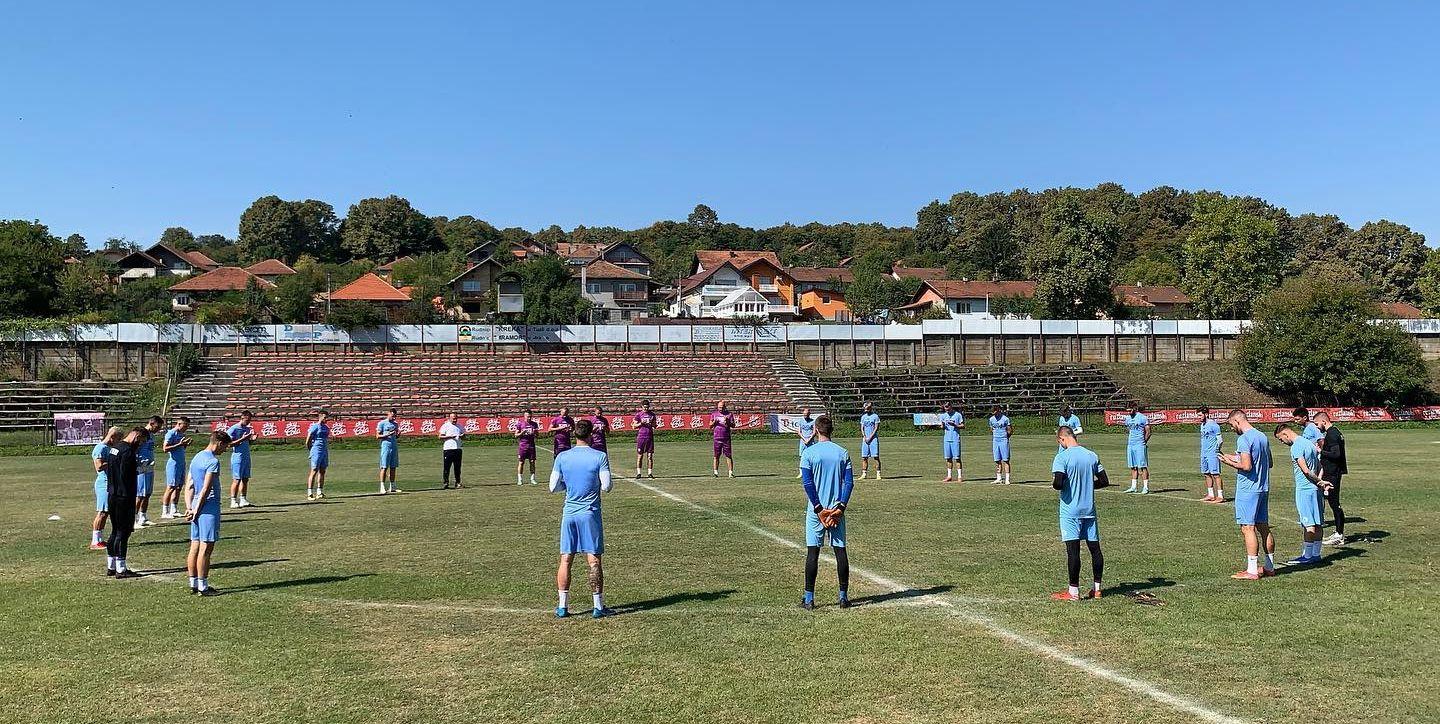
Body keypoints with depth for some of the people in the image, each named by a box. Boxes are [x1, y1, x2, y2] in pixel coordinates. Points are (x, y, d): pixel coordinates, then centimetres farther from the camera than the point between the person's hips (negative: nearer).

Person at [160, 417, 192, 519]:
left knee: (179, 487, 9)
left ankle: (174, 510, 15)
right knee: (171, 487, -6)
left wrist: (186, 444, 5)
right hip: (173, 464, -8)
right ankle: (165, 512, -1)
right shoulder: (171, 433, -10)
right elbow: (165, 449, -18)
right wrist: (179, 444, -22)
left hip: (181, 464, 8)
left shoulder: (181, 434, 15)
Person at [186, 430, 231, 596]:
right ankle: (203, 587, -2)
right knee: (206, 548, -5)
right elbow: (206, 490, -16)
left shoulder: (196, 458, 16)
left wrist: (189, 508, 8)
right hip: (209, 508, -9)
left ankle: (193, 584, 17)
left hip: (196, 507, 9)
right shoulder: (213, 461, -13)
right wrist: (196, 510, -10)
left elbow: (189, 487, 14)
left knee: (195, 547, 11)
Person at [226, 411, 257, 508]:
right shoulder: (234, 429, -9)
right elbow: (229, 444, -13)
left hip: (246, 457, 7)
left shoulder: (247, 428, 13)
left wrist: (252, 438, 1)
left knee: (245, 479, 8)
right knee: (236, 480, -5)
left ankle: (243, 499, 14)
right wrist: (242, 439, -21)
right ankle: (233, 501, 0)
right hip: (237, 457, -7)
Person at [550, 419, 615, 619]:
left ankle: (562, 606, 9)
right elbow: (606, 486, -9)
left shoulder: (562, 457, 1)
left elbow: (553, 487, 2)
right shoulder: (600, 457, -7)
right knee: (594, 560, 2)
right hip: (590, 514, -2)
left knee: (565, 560, 7)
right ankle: (598, 606, 5)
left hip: (569, 513, 2)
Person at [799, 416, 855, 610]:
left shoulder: (809, 453, -4)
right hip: (837, 509, 2)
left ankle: (809, 598, 2)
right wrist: (840, 507, -7)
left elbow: (807, 483, -10)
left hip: (816, 509, -2)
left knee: (812, 552, 1)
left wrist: (819, 508, -8)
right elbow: (849, 482, -3)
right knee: (840, 551, 7)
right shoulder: (842, 453, 3)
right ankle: (844, 596, 10)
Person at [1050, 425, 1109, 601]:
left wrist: (1053, 484, 1)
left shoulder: (1062, 457, -12)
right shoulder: (1092, 456, 5)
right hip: (1090, 509, 6)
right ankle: (1096, 588, 18)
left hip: (1070, 511, -5)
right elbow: (1104, 481, 9)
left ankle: (1073, 591, -3)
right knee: (1094, 548, 10)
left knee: (1072, 550, -5)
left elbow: (1058, 483, -21)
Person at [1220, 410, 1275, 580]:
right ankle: (1269, 566, 22)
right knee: (1264, 527, 15)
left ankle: (1252, 570, -6)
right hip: (1263, 488, 9)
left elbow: (1247, 466, -23)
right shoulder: (1262, 436, 12)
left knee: (1248, 528, -6)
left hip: (1247, 490, -9)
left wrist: (1230, 463, -5)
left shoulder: (1243, 439, -16)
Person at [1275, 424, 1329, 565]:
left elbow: (1305, 470, -18)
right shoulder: (1309, 442, 15)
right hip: (1315, 489, 9)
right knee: (1316, 523, 11)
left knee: (1308, 524, -5)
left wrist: (1319, 482, -7)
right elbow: (1319, 467, 16)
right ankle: (1316, 554, 17)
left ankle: (1307, 556, -1)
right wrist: (1320, 481, 4)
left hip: (1304, 489, -9)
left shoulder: (1296, 447, -14)